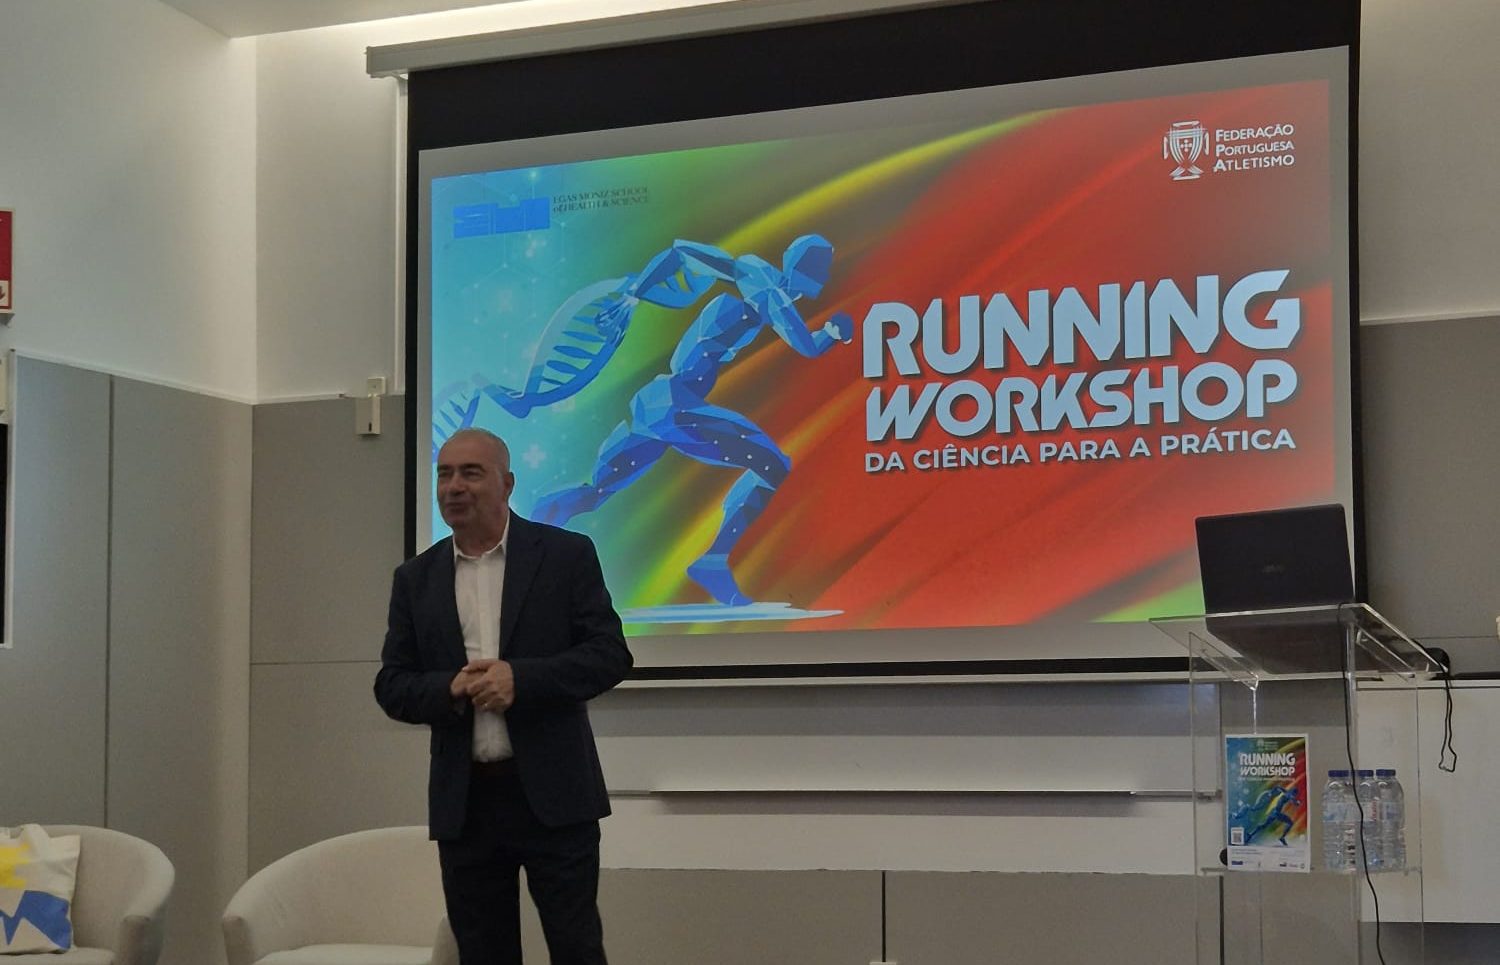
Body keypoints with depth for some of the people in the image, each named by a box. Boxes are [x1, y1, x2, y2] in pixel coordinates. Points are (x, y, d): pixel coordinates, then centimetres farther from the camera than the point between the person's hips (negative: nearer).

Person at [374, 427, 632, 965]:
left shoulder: (566, 555, -1)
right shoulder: (415, 578, 9)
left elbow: (610, 654, -6)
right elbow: (392, 686, 7)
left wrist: (521, 679, -20)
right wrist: (450, 690, -14)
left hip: (552, 791, -3)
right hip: (463, 801, 3)